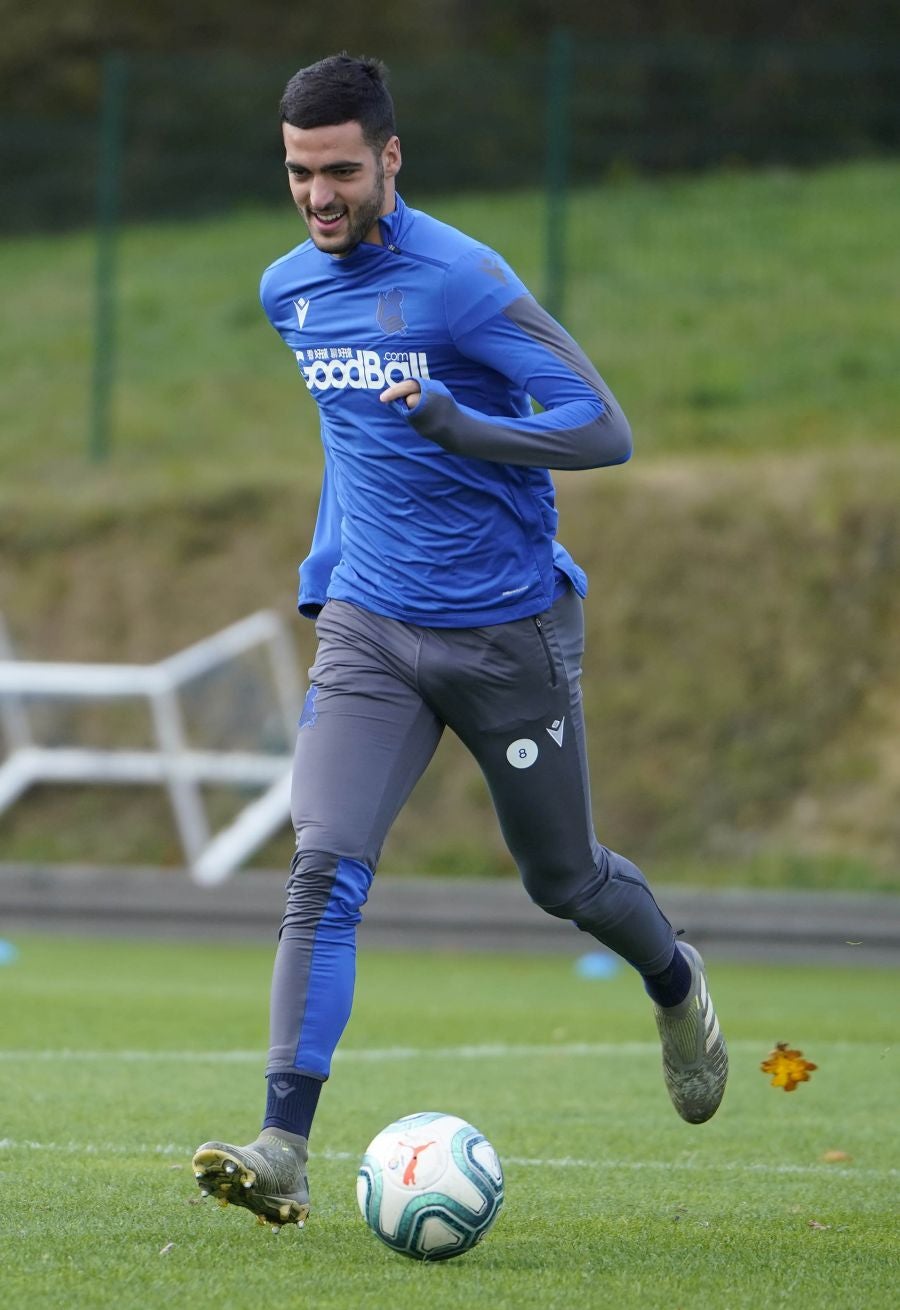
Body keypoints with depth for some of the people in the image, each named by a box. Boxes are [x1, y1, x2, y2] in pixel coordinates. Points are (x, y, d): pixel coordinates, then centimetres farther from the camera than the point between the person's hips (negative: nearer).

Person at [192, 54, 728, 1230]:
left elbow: (605, 430, -18)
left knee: (564, 881, 13)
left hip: (508, 633, -4)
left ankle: (676, 988, 47)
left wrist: (460, 426, -32)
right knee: (325, 870, -15)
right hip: (371, 632, 4)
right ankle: (285, 1152, -21)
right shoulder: (289, 290, 4)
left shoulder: (463, 281, -17)